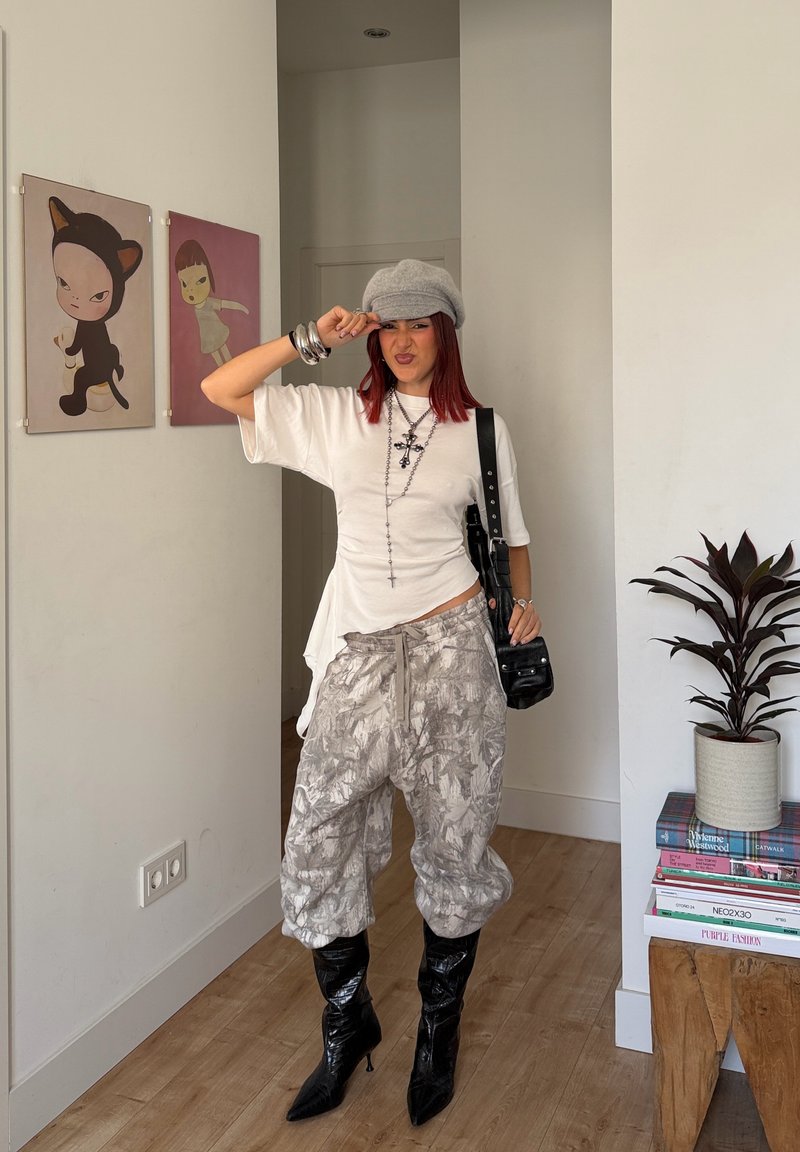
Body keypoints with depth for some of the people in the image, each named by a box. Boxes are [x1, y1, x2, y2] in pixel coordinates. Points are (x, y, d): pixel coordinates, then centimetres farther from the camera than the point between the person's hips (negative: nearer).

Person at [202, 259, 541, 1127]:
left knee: (452, 842, 6)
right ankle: (348, 1024, 23)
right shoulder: (336, 416, 6)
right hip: (358, 651, 1)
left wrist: (522, 601, -2)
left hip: (448, 643, -1)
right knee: (318, 841, 0)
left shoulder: (482, 430, 5)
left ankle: (438, 1030, 29)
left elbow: (511, 532, 15)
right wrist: (311, 339, -5)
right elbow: (221, 389, 4)